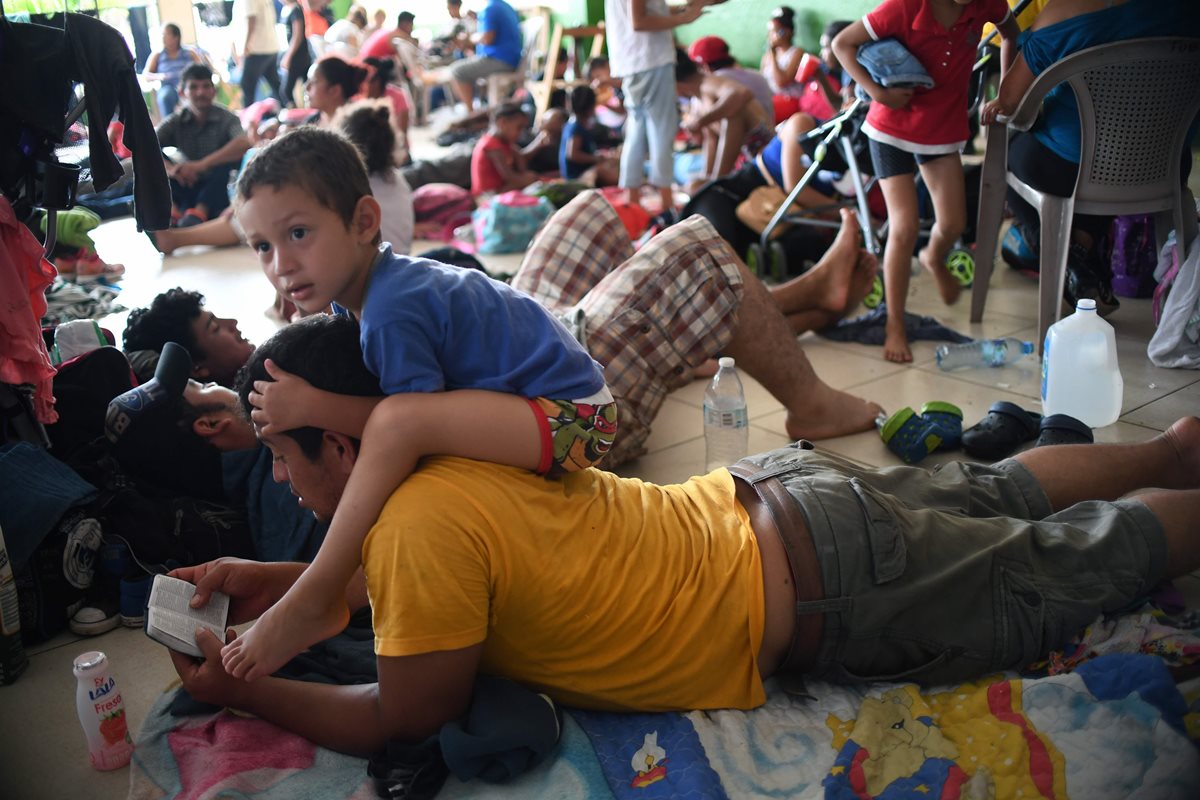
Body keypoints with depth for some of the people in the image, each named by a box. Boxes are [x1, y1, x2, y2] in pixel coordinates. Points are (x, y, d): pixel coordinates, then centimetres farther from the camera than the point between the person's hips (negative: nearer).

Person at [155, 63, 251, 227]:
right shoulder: (175, 122, 0)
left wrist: (202, 165, -39)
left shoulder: (226, 118, -8)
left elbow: (244, 143, -30)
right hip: (187, 191, 3)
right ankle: (172, 209, -30)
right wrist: (170, 168, -34)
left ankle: (199, 212, -34)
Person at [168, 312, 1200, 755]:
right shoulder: (447, 451, -3)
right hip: (760, 496, 7)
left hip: (827, 585, -6)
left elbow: (403, 718, -19)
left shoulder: (426, 520, -29)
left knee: (1071, 561, 14)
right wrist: (282, 581, 9)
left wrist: (242, 687, -9)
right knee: (990, 493, 27)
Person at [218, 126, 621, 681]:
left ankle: (313, 602, -17)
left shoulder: (391, 313, -22)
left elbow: (403, 424, -19)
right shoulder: (364, 292, 7)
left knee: (397, 421, -30)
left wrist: (313, 407, -18)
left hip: (570, 421, -11)